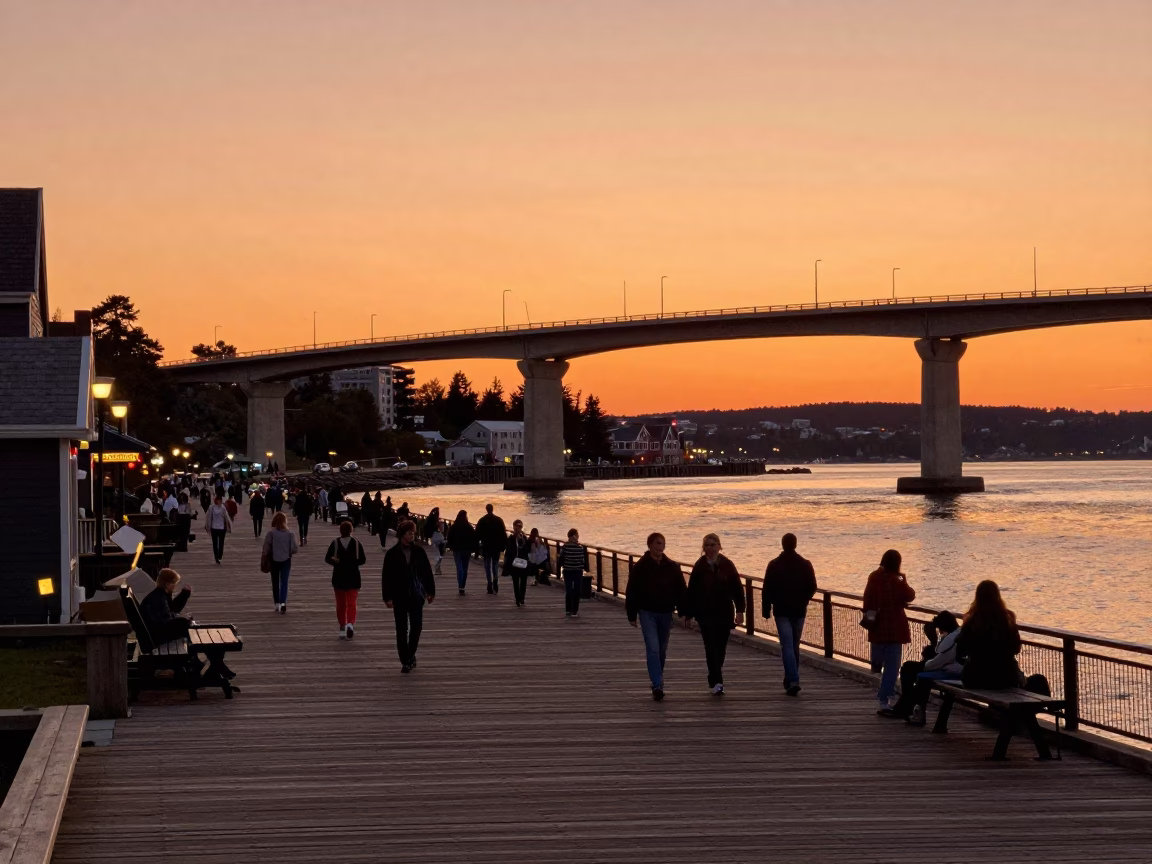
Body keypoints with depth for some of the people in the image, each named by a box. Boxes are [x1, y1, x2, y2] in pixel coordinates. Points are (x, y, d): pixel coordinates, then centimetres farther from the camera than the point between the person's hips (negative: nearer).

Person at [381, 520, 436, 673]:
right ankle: (405, 661, 8)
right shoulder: (392, 554, -6)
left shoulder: (419, 551, 0)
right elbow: (386, 576, -4)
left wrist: (430, 591, 5)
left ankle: (410, 655, 26)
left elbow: (427, 572, 6)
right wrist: (387, 597, -7)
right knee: (402, 629, 1)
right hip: (399, 597, -2)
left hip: (417, 595, 2)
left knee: (416, 626, 4)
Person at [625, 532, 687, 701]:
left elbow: (681, 590, 7)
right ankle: (657, 685, -20)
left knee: (662, 650, 13)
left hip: (666, 613, 4)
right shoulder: (640, 567, -6)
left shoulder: (672, 567, 3)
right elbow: (631, 592, -2)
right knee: (653, 649, -14)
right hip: (647, 613, -4)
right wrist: (632, 615, -3)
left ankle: (657, 683, 28)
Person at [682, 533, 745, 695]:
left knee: (721, 648, 8)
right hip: (706, 614, -2)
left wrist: (740, 610, -5)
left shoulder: (727, 565, 1)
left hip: (724, 614, 2)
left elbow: (737, 589, 2)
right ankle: (716, 682, -16)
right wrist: (687, 613, 0)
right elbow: (691, 591, 2)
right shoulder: (699, 567, 0)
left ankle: (714, 680, 24)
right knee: (711, 648, -11)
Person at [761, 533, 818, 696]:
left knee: (787, 646, -7)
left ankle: (793, 681, -21)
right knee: (795, 646, 15)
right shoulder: (805, 564, 0)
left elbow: (767, 590, -5)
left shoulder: (774, 565, -6)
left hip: (781, 611, -3)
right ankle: (791, 679, 25)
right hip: (799, 611, 3)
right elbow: (812, 588, 4)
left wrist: (766, 610, 3)